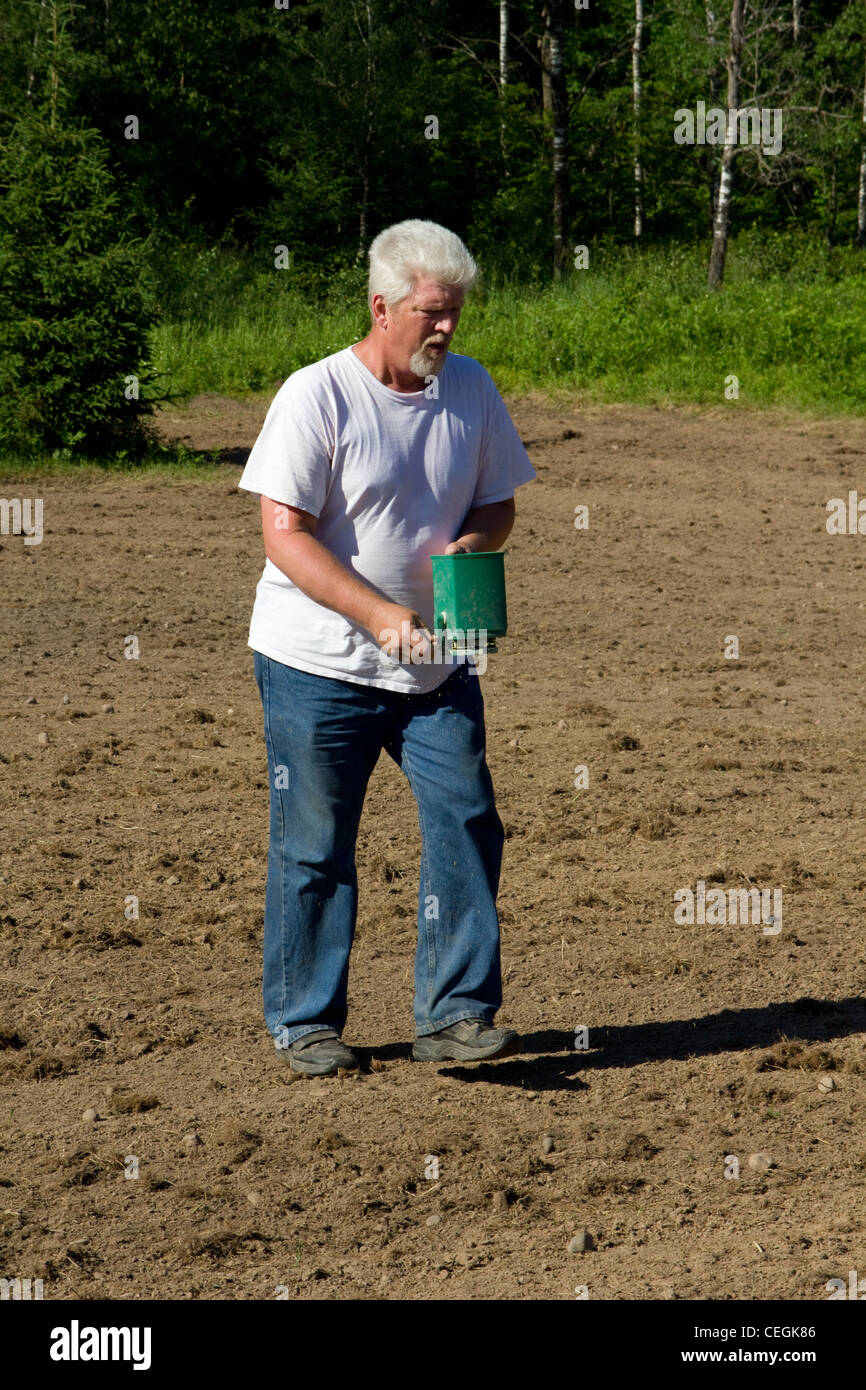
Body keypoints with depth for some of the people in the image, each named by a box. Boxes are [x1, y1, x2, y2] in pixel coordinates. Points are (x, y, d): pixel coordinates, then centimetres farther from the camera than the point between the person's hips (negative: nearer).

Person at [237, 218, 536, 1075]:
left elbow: (497, 504, 13)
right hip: (318, 663, -4)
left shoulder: (471, 390, 4)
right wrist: (381, 615, -25)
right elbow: (285, 534, -16)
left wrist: (471, 542, -12)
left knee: (466, 824, -3)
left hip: (436, 666, 5)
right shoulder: (316, 396, -13)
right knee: (314, 847, 2)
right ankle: (304, 1023, 16)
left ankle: (455, 1014, 5)